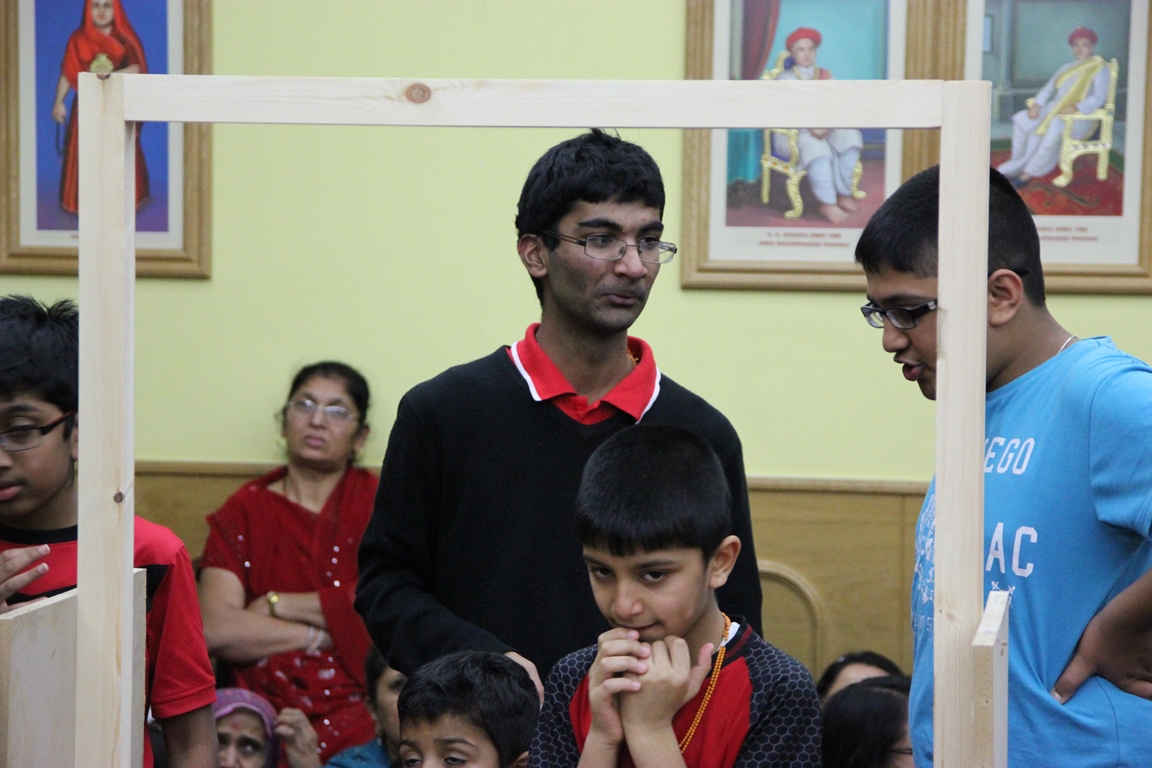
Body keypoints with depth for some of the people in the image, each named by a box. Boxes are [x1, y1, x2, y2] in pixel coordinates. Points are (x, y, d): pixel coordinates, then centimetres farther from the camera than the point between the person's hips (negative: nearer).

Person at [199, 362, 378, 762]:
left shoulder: (377, 503, 14)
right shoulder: (244, 511, 15)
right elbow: (216, 630, 0)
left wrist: (279, 605, -1)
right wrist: (322, 634, -4)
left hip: (359, 710, -1)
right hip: (269, 708, 1)